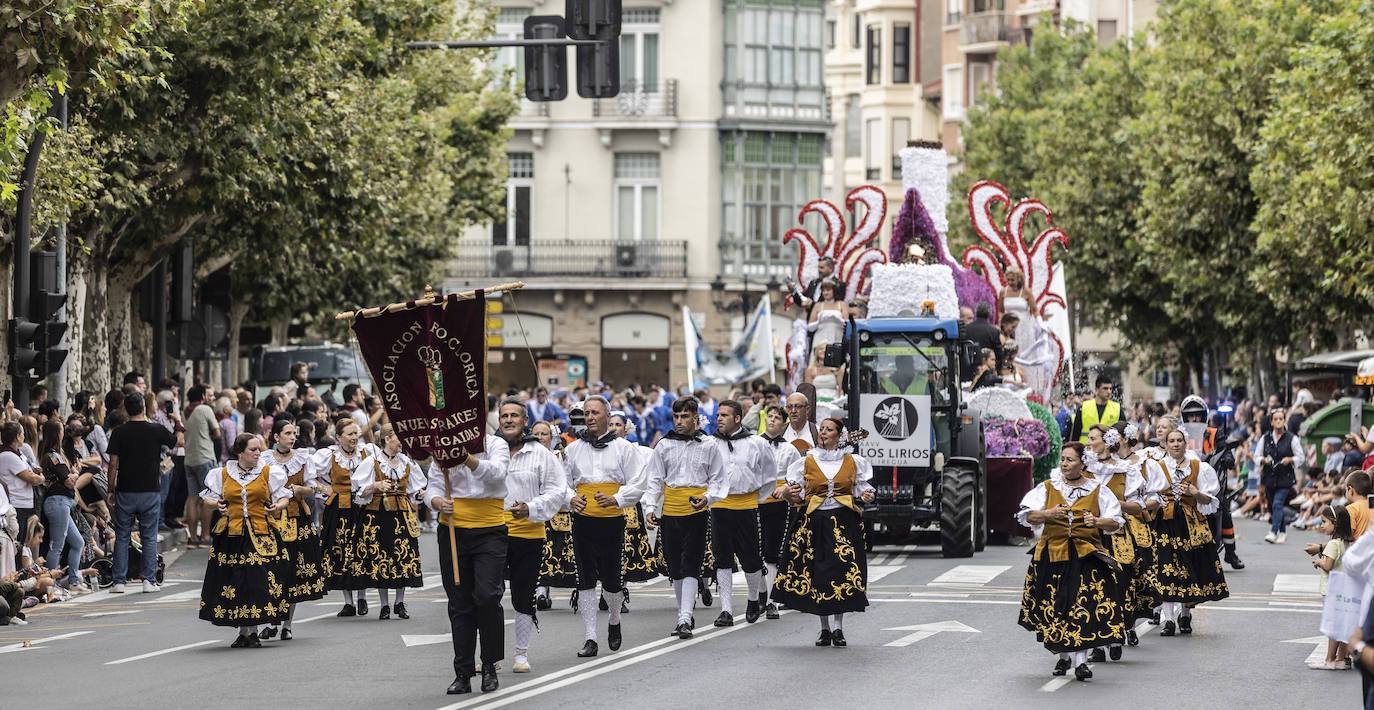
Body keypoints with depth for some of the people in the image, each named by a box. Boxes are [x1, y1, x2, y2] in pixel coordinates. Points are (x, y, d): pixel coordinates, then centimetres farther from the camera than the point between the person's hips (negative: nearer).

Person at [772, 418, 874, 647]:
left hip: (844, 522, -1)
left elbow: (861, 486, 18)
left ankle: (838, 627, -2)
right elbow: (798, 495, 11)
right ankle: (825, 628, 12)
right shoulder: (806, 462, 8)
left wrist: (866, 495, -3)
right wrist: (793, 496, -11)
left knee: (842, 572, -10)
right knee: (817, 573, 0)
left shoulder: (852, 461, 8)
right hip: (815, 521, 1)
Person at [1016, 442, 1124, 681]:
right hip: (1053, 552, 2)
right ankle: (1063, 655, 20)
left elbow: (1115, 522, 6)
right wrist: (1048, 514, -18)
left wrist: (1097, 522, -15)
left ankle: (1080, 660, -11)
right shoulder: (1048, 488, 9)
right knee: (1054, 606, 3)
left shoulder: (1098, 491, 7)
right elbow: (1027, 515, 1)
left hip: (1086, 555, -2)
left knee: (1084, 606, -12)